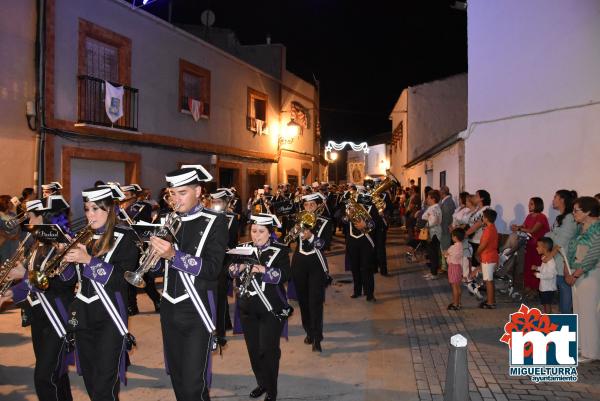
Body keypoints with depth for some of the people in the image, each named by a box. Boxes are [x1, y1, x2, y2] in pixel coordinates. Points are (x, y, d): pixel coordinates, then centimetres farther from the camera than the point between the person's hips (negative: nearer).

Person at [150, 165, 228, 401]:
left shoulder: (215, 221, -7)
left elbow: (212, 268, -18)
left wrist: (174, 255, -28)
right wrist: (156, 250, -13)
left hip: (197, 310, -5)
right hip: (170, 308, 6)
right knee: (176, 378, 17)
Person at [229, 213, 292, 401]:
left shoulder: (280, 250, -6)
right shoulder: (245, 248, 5)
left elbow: (284, 275, -18)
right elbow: (232, 272, -1)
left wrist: (263, 269, -32)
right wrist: (240, 267, -22)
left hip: (272, 308, -4)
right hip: (248, 307, 4)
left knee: (268, 350, -5)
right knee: (253, 349, 12)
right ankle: (261, 383, 32)